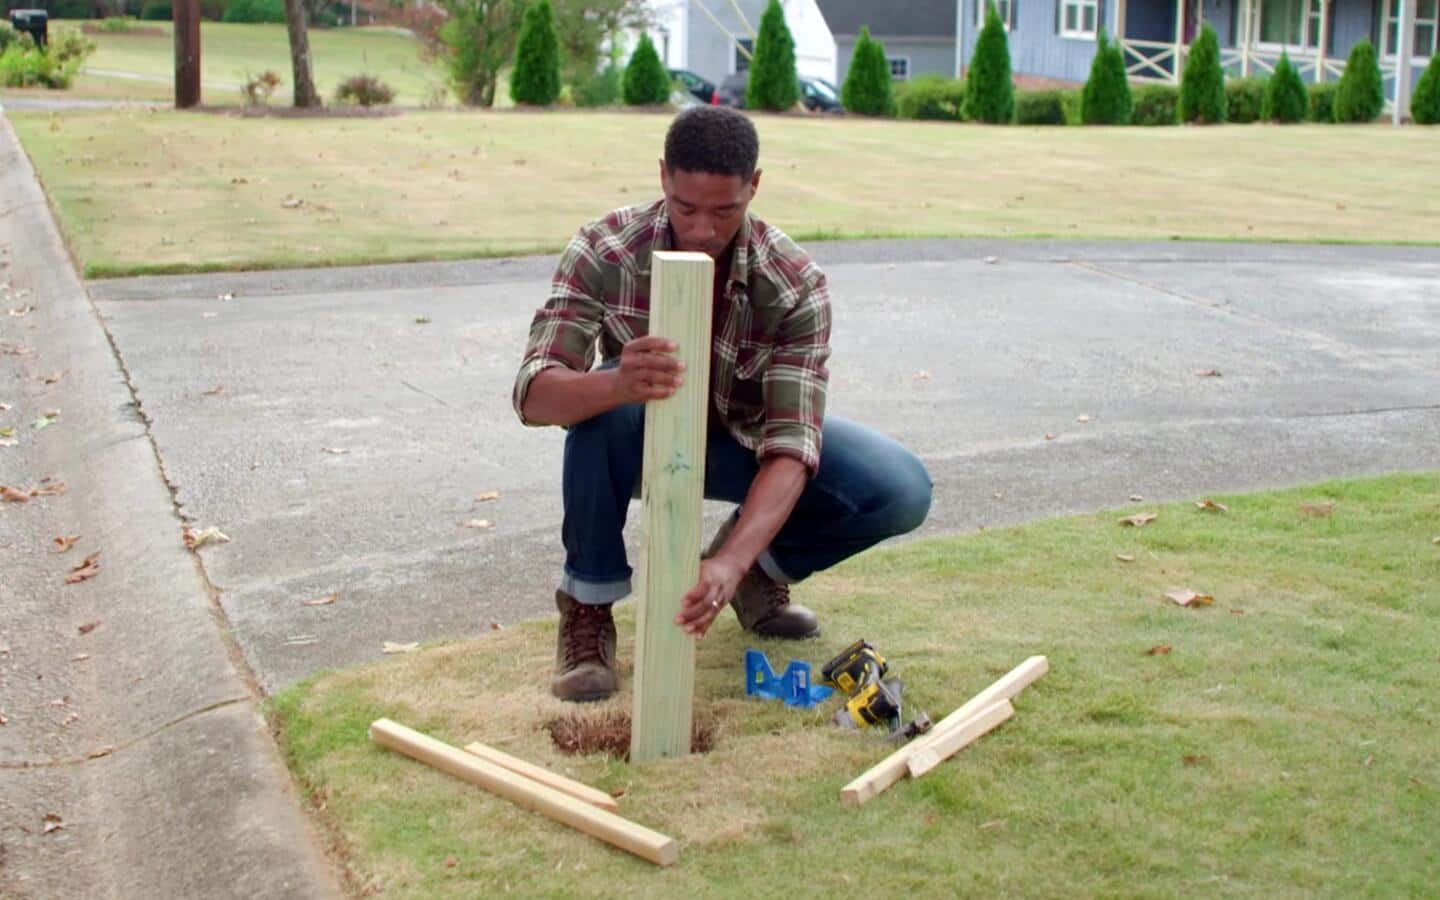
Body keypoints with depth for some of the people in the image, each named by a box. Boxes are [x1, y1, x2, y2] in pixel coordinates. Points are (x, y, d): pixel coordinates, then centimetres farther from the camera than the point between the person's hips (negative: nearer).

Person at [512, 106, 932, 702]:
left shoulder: (796, 284, -26)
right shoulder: (604, 252, -26)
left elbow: (791, 446, -33)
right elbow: (534, 396, -35)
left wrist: (732, 562, -50)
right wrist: (617, 385, -59)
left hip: (741, 441, 1)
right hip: (641, 436, -1)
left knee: (902, 491, -22)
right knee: (605, 403, -38)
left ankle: (759, 569, 7)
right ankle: (587, 607, -16)